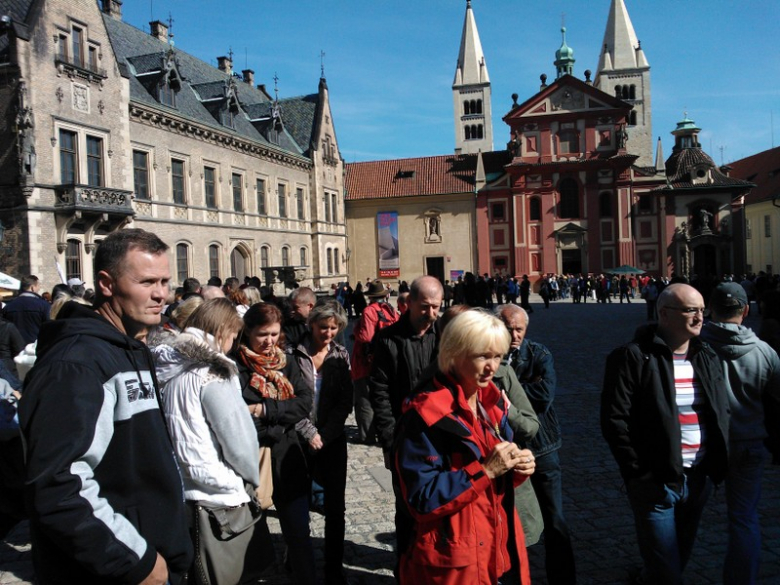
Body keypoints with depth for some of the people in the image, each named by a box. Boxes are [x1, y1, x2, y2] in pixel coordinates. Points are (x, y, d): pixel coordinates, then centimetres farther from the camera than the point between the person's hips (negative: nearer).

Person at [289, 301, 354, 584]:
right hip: (301, 438, -2)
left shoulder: (341, 355, 3)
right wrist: (309, 433, -10)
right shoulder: (295, 352, -6)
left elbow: (345, 401, 0)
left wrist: (325, 435, -9)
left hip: (333, 438, 2)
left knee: (335, 506, 3)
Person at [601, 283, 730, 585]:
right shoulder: (633, 357, -13)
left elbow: (722, 414, 14)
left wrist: (716, 465, 5)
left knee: (680, 558, 22)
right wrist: (640, 474, -14)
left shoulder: (708, 358, 8)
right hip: (656, 483, -6)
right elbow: (614, 421, -14)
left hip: (699, 480, 6)